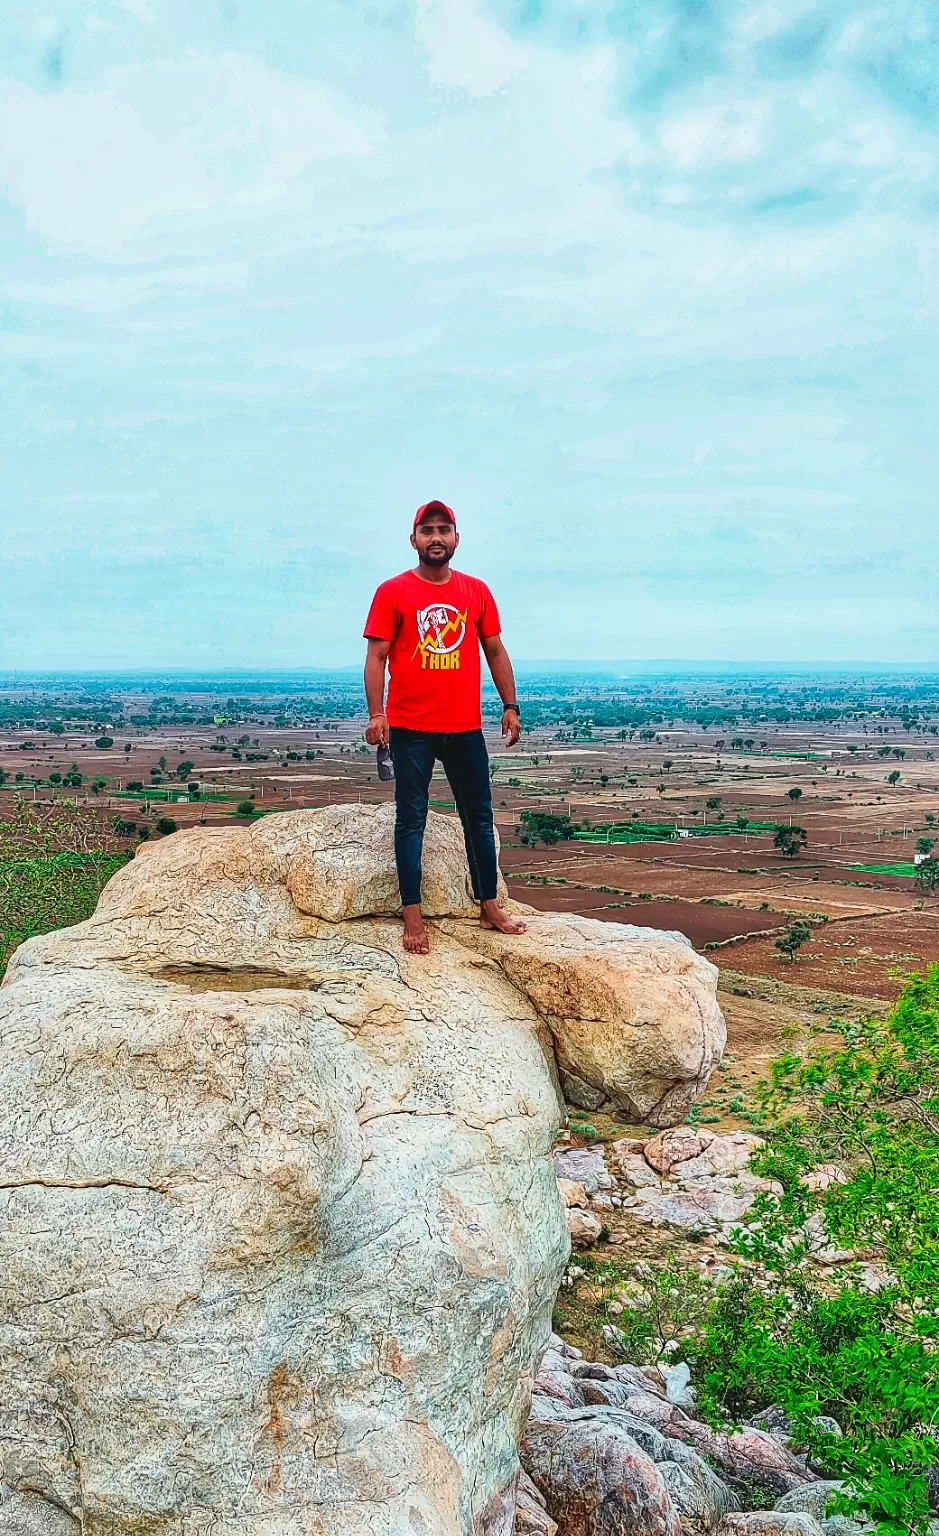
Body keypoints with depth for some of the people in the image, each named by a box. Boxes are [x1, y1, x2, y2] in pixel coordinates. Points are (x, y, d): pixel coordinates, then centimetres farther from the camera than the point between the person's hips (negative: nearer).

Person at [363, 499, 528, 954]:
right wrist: (376, 714, -14)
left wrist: (510, 705, 7)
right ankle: (412, 917, 7)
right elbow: (376, 656, -4)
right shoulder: (392, 592, -2)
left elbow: (495, 651, 13)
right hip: (410, 729, -3)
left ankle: (489, 907, 22)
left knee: (479, 817, 11)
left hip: (465, 728, 3)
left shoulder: (476, 592, 7)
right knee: (411, 820, 2)